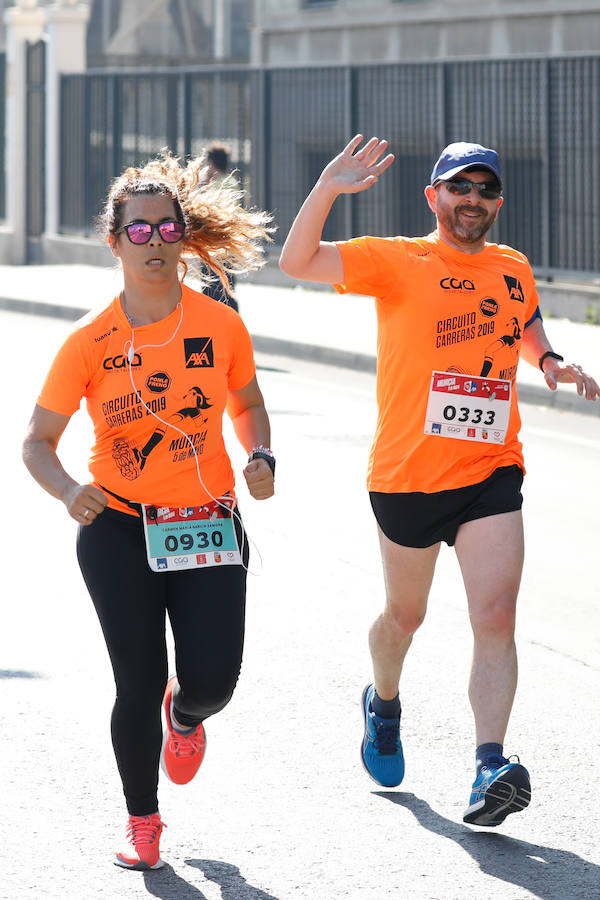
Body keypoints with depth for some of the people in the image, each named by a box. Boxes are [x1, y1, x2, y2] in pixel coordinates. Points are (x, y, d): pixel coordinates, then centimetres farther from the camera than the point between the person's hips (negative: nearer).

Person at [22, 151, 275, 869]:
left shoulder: (221, 327, -1)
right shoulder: (91, 341, -6)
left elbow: (247, 406, 17)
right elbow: (38, 442, -2)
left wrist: (260, 458, -4)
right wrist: (69, 491, -22)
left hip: (208, 527, 1)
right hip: (118, 530, -1)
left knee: (211, 680, -10)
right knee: (138, 686, -6)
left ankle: (184, 716, 31)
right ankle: (141, 822, 19)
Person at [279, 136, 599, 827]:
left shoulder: (513, 269, 8)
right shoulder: (398, 262, -5)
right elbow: (298, 262, -16)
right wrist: (327, 190, -30)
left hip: (491, 472, 2)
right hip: (408, 474, -2)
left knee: (496, 616, -13)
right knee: (405, 615, 16)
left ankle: (490, 769, -19)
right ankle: (383, 704, 47)